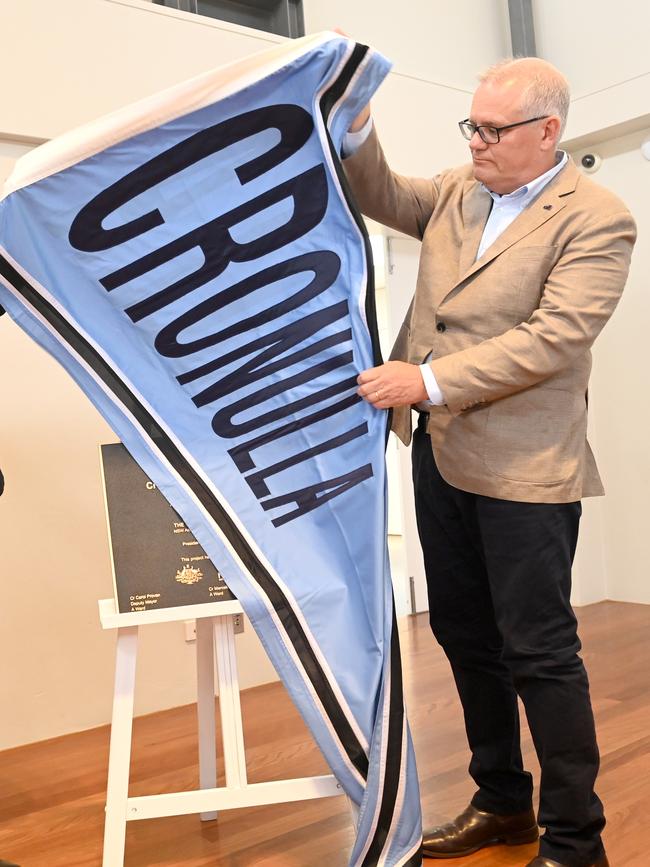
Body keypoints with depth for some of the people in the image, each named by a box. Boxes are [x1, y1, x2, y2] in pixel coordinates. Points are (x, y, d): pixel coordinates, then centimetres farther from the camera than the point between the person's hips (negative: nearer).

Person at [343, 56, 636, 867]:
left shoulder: (596, 220, -10)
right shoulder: (457, 191, 11)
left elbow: (554, 339, -20)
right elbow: (380, 196, 22)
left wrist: (428, 379, -24)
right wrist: (355, 126, 4)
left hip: (521, 466, -7)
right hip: (439, 453, 8)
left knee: (538, 652, -1)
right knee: (463, 634, 15)